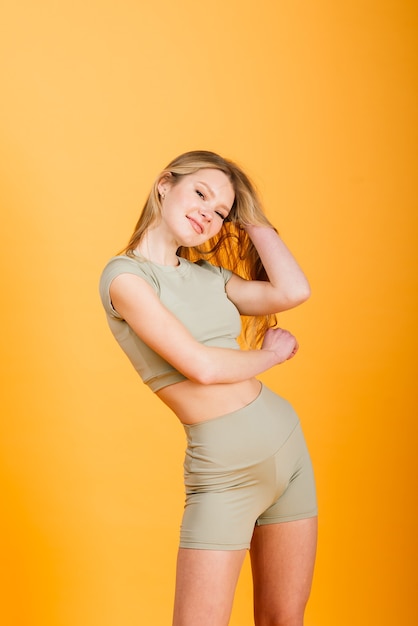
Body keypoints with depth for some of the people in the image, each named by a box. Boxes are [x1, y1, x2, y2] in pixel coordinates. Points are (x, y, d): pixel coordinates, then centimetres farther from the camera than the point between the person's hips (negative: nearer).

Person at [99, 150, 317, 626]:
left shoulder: (209, 276, 9)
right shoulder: (125, 275, -9)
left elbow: (293, 292, -6)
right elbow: (202, 366, -16)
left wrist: (251, 217, 4)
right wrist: (271, 355, 2)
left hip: (288, 443, 6)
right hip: (224, 469, -6)